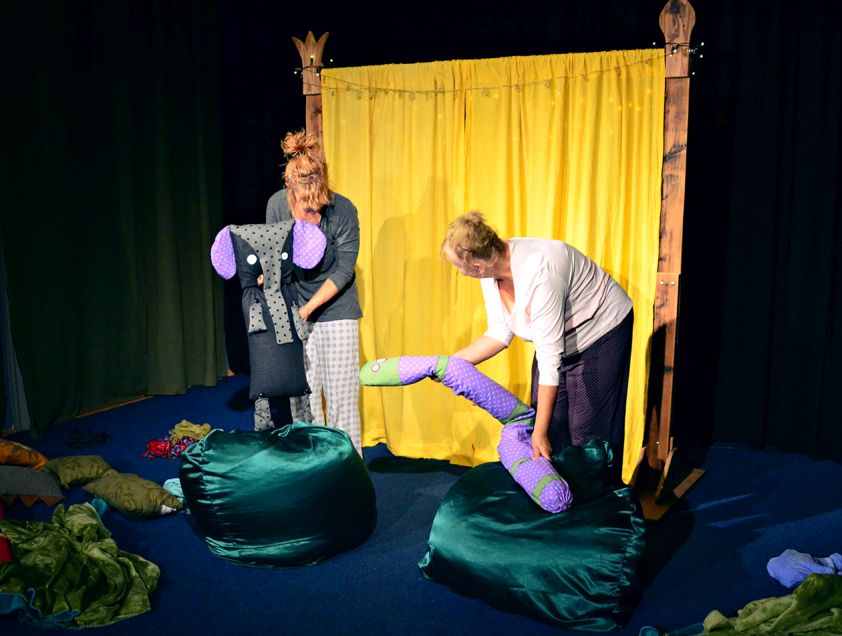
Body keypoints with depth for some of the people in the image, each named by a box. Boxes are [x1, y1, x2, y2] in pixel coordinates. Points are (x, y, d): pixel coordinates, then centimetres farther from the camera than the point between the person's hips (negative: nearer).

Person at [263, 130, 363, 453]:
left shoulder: (343, 210, -17)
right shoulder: (277, 204, -7)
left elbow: (343, 270, -13)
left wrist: (309, 307, -18)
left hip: (336, 311, -3)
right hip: (295, 311, 3)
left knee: (342, 396, -1)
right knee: (301, 397, 5)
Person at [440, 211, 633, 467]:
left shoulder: (538, 274, -38)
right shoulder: (490, 270, -14)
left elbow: (550, 360, -34)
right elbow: (500, 334, -2)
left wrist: (539, 432, -29)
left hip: (602, 333, -7)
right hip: (559, 339, 7)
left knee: (588, 431, -6)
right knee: (550, 425, 5)